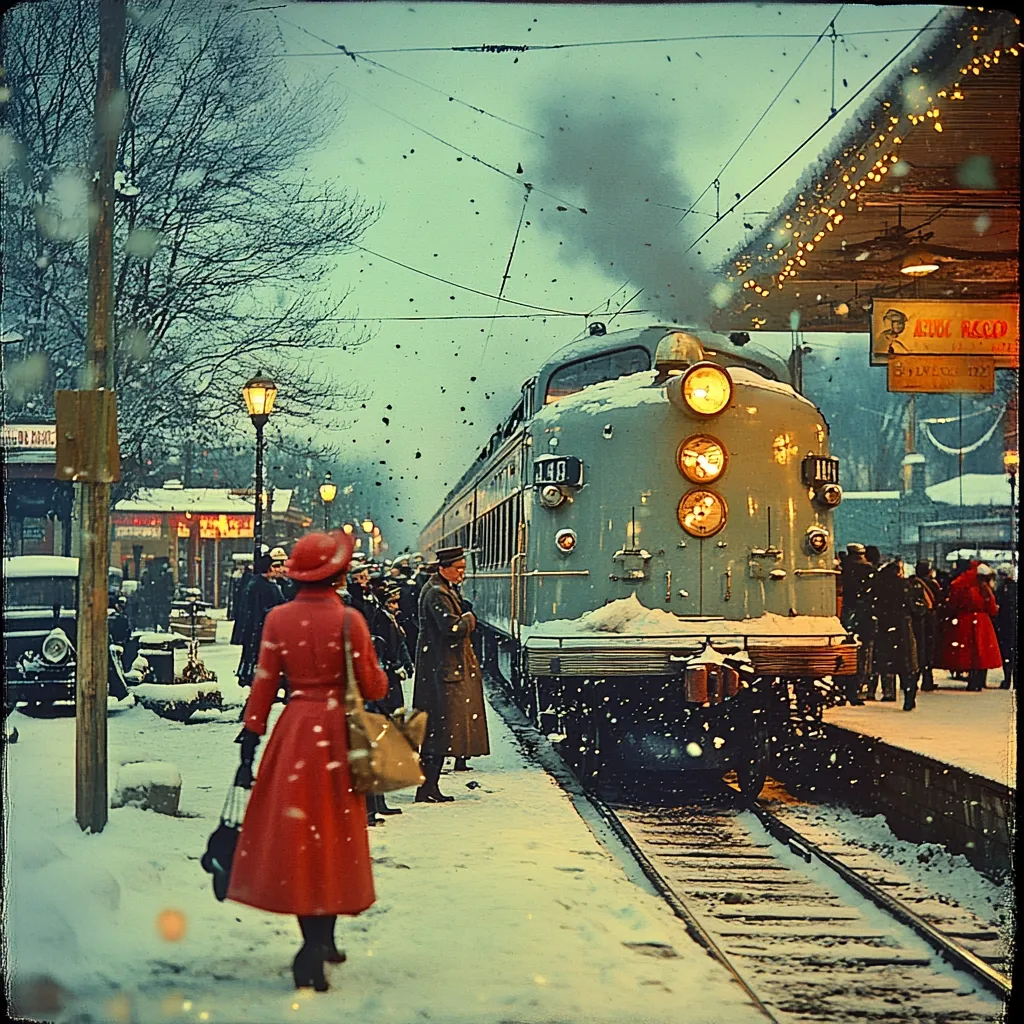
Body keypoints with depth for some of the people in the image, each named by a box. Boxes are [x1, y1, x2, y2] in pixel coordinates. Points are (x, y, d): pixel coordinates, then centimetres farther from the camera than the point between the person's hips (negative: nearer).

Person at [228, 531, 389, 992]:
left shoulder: (278, 618, -2)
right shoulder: (348, 620, -8)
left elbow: (263, 686, -1)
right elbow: (373, 688, -5)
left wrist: (249, 747, 4)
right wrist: (379, 675, 19)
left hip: (293, 730, 2)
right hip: (336, 732, -2)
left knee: (297, 833, 10)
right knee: (332, 836, 7)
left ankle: (318, 942, 17)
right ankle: (315, 949, 0)